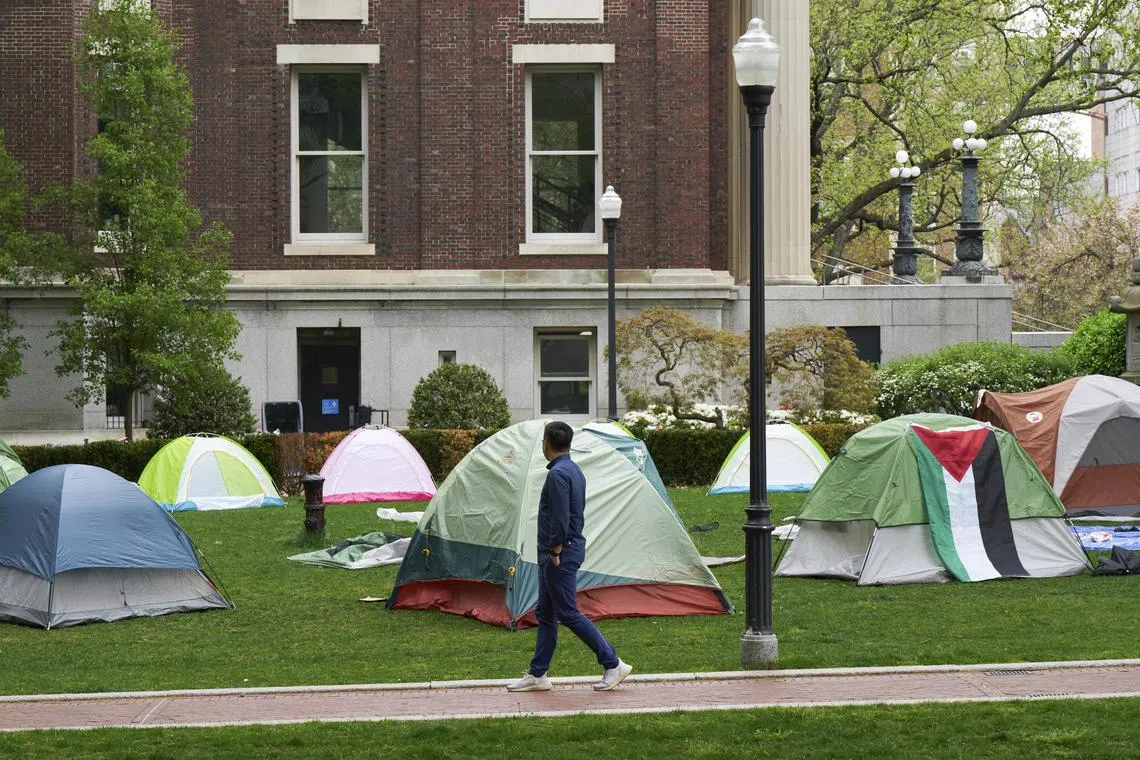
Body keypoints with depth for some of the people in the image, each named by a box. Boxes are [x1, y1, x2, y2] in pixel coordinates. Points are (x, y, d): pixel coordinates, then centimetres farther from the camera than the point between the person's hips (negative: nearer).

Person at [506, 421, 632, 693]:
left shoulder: (558, 474, -19)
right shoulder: (574, 471, 13)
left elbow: (560, 519, -24)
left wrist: (555, 553, -15)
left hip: (560, 554, -10)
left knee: (568, 614, -5)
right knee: (545, 614, 13)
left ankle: (613, 664, -1)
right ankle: (537, 675, 17)